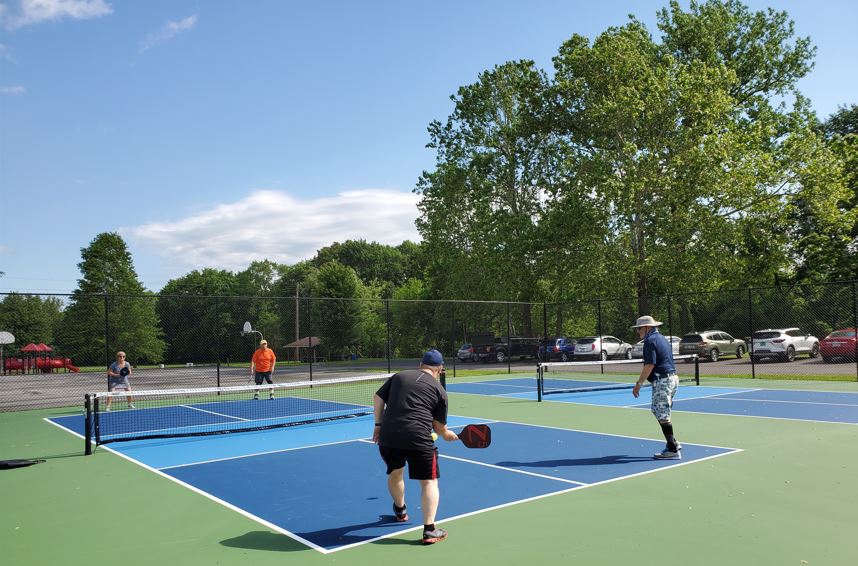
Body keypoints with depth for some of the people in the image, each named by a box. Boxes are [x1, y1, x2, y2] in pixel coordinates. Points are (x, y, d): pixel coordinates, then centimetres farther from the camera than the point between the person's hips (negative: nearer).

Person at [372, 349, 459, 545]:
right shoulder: (439, 390, 7)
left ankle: (400, 511, 51)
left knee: (394, 473, 28)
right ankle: (429, 530, -1)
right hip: (419, 439, -4)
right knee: (429, 481, 8)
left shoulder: (399, 376, 16)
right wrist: (447, 435, 28)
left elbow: (378, 398, 15)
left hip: (387, 436, 4)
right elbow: (439, 425, 8)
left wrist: (379, 424, 21)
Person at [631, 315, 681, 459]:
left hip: (662, 381, -10)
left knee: (663, 416, -4)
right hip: (672, 377, 10)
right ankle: (673, 443, 23)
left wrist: (638, 384, -17)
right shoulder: (662, 338, 17)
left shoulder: (650, 341, -13)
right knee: (657, 411, 19)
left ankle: (673, 450, 0)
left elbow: (649, 365, -20)